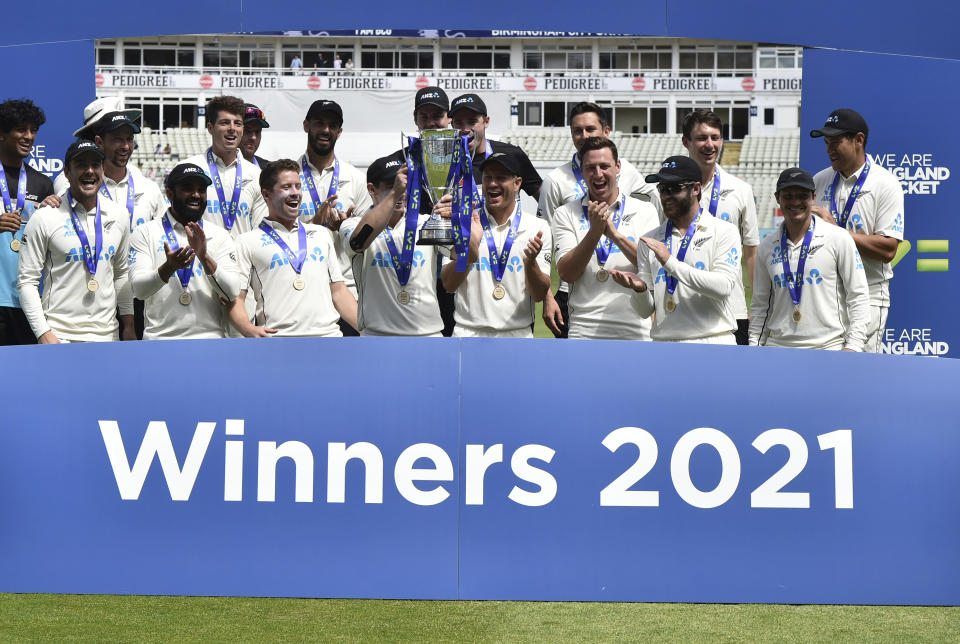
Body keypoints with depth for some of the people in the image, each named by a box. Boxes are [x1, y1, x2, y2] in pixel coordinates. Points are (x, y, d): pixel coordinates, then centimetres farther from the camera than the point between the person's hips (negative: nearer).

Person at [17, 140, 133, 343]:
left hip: (107, 334, 4)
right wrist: (43, 333, -13)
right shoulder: (44, 217, -3)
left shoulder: (118, 215, 10)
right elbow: (27, 281, -4)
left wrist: (128, 326, 12)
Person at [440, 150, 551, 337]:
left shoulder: (538, 227, 5)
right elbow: (449, 285, -2)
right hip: (469, 332, 0)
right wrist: (470, 248, -17)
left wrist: (530, 262, -17)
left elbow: (539, 294, 1)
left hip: (518, 335, 0)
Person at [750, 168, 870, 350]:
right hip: (778, 347, 3)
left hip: (828, 349, -3)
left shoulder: (839, 239, 2)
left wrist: (853, 346, -7)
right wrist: (755, 346, 8)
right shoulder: (766, 246, 12)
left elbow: (858, 296, 1)